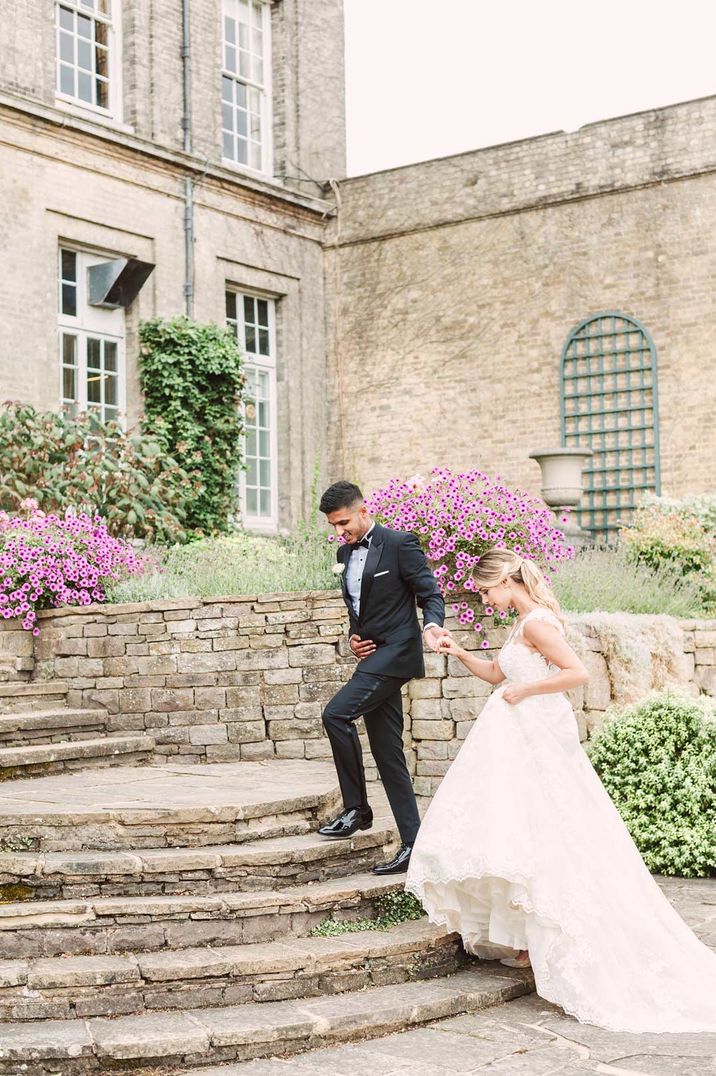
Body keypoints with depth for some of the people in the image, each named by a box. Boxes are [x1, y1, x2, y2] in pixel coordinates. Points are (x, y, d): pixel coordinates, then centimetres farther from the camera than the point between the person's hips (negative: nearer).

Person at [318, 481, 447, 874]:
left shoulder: (400, 543, -8)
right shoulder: (345, 553, 15)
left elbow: (431, 593, -8)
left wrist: (432, 625, -27)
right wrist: (353, 637, 6)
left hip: (396, 651, -8)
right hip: (372, 655, 8)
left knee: (336, 713, -22)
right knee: (388, 755, 7)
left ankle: (356, 808, -8)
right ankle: (412, 844, 12)